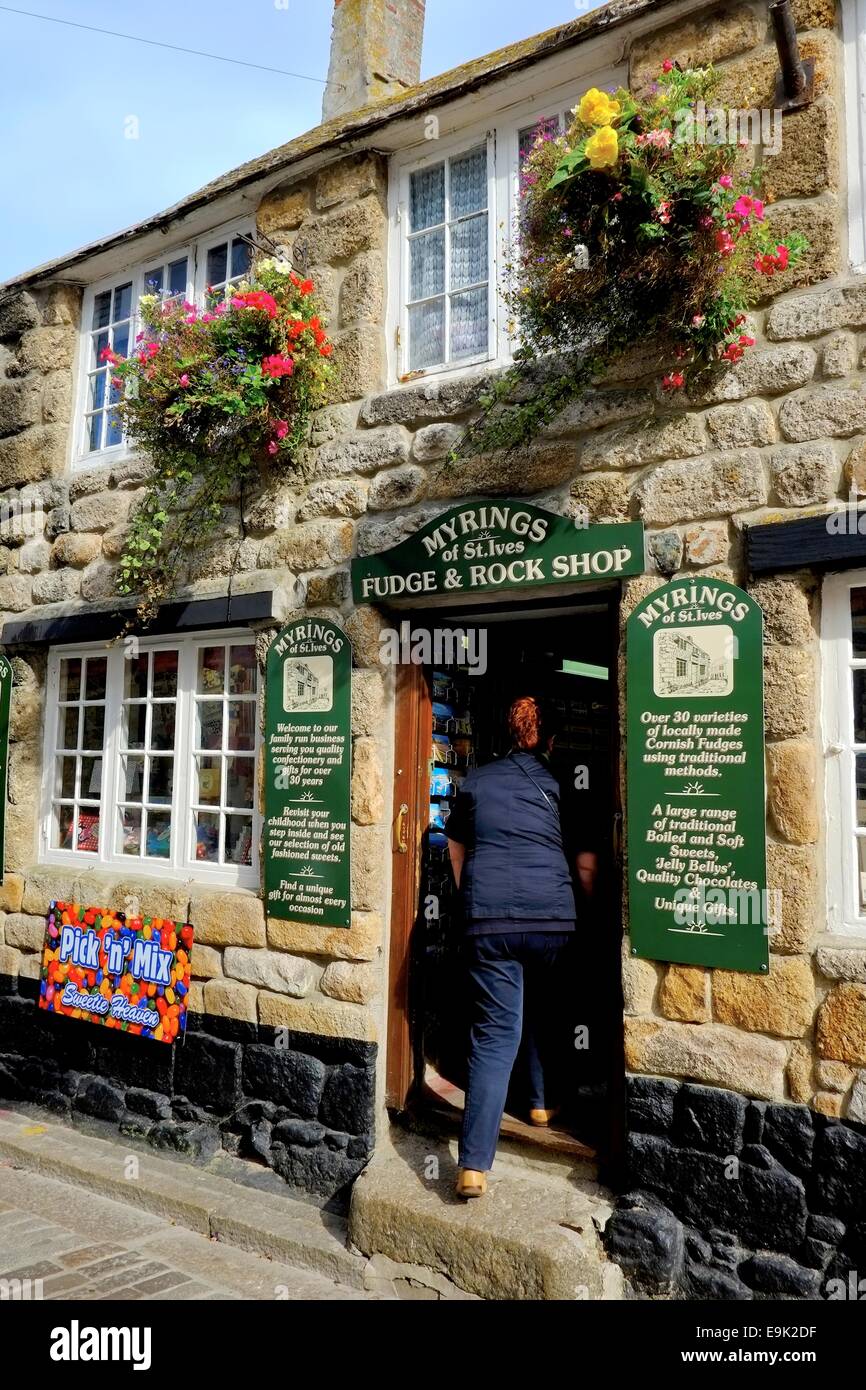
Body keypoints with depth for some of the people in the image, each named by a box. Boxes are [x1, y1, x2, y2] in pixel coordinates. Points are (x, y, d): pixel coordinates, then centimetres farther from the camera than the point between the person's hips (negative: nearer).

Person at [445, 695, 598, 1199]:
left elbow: (457, 849, 19)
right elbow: (586, 863, 9)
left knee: (495, 1034, 1)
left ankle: (474, 1166, -6)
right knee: (546, 1010, 27)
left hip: (488, 919, 0)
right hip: (553, 917, 0)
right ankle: (543, 1102, 43)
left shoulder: (477, 779, 11)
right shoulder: (562, 785, 7)